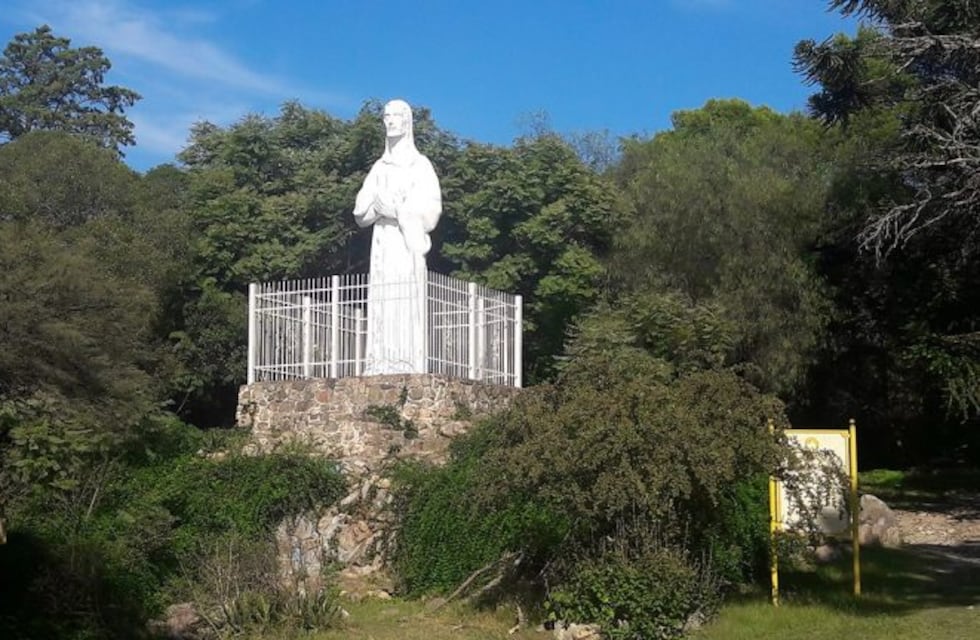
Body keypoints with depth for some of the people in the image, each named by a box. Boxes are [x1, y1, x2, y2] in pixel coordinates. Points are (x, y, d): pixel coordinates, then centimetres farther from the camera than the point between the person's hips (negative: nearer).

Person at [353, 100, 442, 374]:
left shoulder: (420, 165, 4)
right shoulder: (379, 168, 20)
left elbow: (430, 213, -5)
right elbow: (360, 214, 14)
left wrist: (396, 209, -15)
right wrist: (376, 208, -7)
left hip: (408, 246, -5)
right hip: (382, 246, 5)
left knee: (407, 310, -12)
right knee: (382, 311, -2)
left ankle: (410, 373, -15)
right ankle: (380, 373, -5)